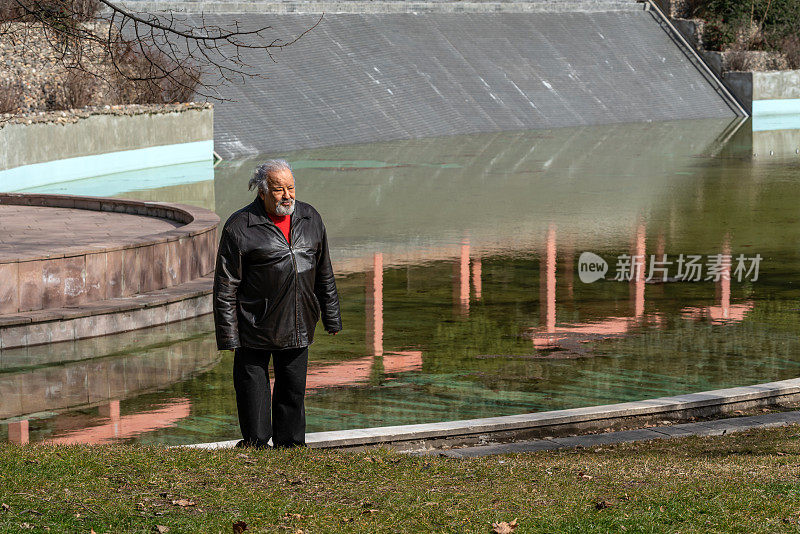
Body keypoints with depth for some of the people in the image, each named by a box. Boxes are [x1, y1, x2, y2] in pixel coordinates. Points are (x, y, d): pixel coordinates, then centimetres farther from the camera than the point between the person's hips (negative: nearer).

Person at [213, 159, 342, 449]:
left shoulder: (310, 218, 5)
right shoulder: (240, 227, -11)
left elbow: (324, 273, 15)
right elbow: (225, 286, -9)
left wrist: (331, 317, 16)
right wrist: (228, 334, -11)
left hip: (298, 327, 4)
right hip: (255, 327, -4)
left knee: (293, 389, 13)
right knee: (252, 389, 4)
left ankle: (290, 446, 26)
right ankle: (255, 442, 20)